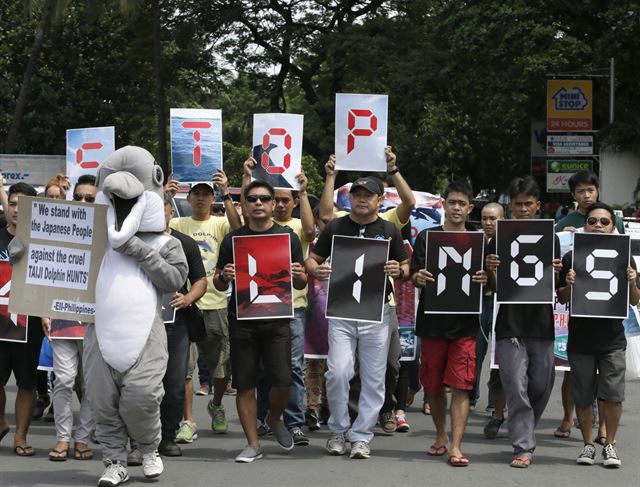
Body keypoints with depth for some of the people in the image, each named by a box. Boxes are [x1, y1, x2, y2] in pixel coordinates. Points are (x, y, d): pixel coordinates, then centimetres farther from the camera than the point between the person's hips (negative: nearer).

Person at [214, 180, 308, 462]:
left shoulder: (288, 237, 7)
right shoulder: (233, 239, 8)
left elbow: (301, 284, 10)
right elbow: (218, 285, 11)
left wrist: (298, 275, -13)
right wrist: (224, 276, -11)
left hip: (277, 320, -1)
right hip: (242, 320, 1)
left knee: (282, 381, -7)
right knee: (245, 384, 1)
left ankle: (274, 419, 25)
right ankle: (253, 444, 11)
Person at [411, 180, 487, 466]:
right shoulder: (427, 237, 6)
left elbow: (489, 284, 7)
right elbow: (414, 277, 3)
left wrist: (485, 280, -16)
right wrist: (418, 278, -20)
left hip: (464, 323, -1)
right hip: (432, 321, 1)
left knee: (461, 386, -8)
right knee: (433, 385, 10)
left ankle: (455, 447, -8)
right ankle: (441, 436, 29)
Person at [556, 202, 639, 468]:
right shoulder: (571, 258, 1)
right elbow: (561, 299, 7)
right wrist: (569, 285, -14)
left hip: (612, 339, 0)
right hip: (580, 338, 0)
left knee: (613, 394, -3)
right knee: (582, 396, 7)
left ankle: (609, 444, 13)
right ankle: (588, 444, 22)